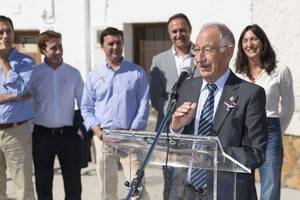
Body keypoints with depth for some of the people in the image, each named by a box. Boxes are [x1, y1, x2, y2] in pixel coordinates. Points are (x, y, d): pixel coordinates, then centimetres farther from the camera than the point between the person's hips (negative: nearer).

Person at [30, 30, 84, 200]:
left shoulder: (73, 73, 3)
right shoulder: (34, 73, 0)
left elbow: (83, 103, 6)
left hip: (68, 134, 0)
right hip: (42, 134, 0)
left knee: (73, 183, 5)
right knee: (43, 184, 10)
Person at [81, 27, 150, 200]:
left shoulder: (137, 73, 4)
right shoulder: (94, 76, 10)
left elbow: (143, 105, 0)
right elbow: (86, 108, 10)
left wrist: (132, 132, -10)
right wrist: (98, 131, -5)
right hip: (103, 138, 2)